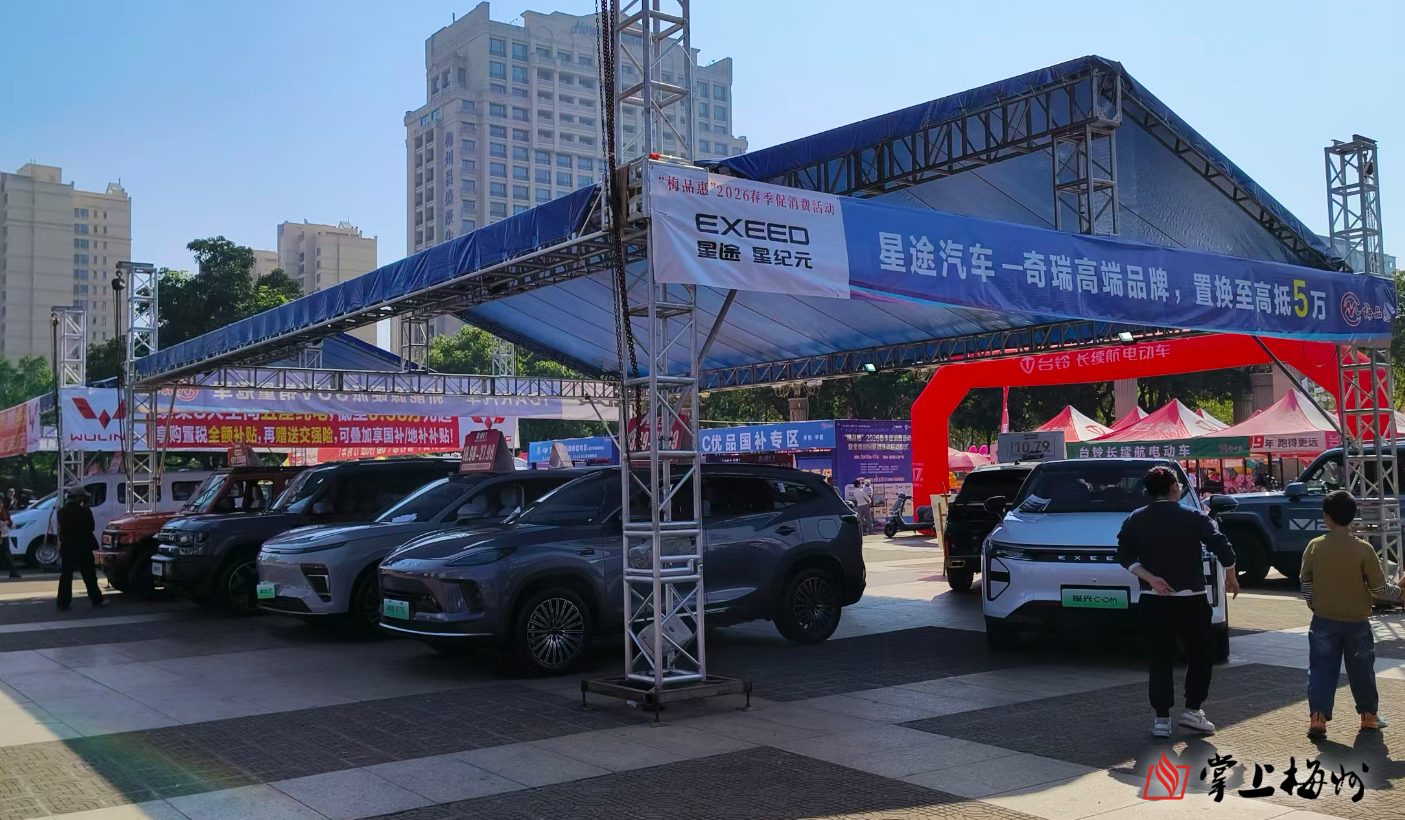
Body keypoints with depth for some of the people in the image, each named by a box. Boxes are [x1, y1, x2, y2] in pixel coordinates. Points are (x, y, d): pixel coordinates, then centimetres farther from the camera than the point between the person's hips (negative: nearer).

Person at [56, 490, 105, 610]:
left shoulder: (61, 511, 2)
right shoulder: (84, 511, -12)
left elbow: (61, 528, 11)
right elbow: (92, 527, 0)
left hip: (67, 546, 4)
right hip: (82, 546, -4)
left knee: (66, 575, 6)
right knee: (89, 574, 5)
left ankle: (63, 602, 3)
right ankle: (96, 599, 10)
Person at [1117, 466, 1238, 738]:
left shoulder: (1135, 521, 3)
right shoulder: (1194, 517, -4)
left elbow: (1125, 555, -6)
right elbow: (1222, 548, -7)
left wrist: (1150, 579, -11)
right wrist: (1230, 577, 7)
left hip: (1154, 600, 2)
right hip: (1191, 599, -2)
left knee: (1160, 659, 5)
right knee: (1200, 655, 13)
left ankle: (1162, 718, 3)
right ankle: (1192, 710, 8)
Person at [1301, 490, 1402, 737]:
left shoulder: (1314, 546, -7)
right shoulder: (1363, 549, -12)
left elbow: (1305, 582, 1)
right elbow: (1378, 588, -8)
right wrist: (1396, 589, 12)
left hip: (1324, 620, 0)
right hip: (1357, 621, 0)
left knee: (1322, 669, 4)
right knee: (1361, 670, 16)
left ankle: (1317, 717, -4)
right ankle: (1369, 715, 28)